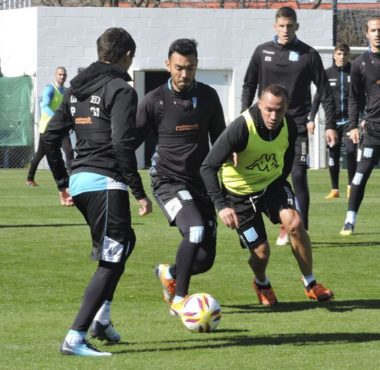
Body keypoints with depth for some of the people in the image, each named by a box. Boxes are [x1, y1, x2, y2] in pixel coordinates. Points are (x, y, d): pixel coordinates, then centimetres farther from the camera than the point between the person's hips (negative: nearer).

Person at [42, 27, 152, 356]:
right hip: (107, 183, -9)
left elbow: (50, 137, 17)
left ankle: (101, 319, 21)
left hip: (79, 181, 9)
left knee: (124, 241, 27)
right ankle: (75, 338, -11)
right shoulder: (120, 90, -9)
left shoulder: (76, 89, 15)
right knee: (111, 261, -3)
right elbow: (122, 144, -18)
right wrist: (140, 192, -14)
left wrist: (63, 182, 25)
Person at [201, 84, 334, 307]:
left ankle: (311, 284, -6)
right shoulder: (241, 128, -29)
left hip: (273, 183, 3)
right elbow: (208, 167, -29)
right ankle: (262, 285, 31)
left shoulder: (289, 126, -13)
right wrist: (221, 206, -38)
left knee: (295, 223, -24)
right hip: (240, 192, -3)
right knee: (261, 251, -6)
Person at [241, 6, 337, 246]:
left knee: (299, 176, -9)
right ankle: (285, 228, 12)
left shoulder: (309, 55, -1)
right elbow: (249, 86, 12)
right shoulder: (262, 52, 4)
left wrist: (331, 125, -3)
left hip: (297, 125, -2)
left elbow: (325, 92, 1)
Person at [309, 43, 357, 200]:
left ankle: (351, 186, -1)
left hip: (349, 120, -1)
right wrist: (311, 118, -1)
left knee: (351, 151, -14)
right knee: (333, 156, 4)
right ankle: (334, 190, 13)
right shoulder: (327, 74, 4)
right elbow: (318, 97, 5)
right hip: (332, 121, 1)